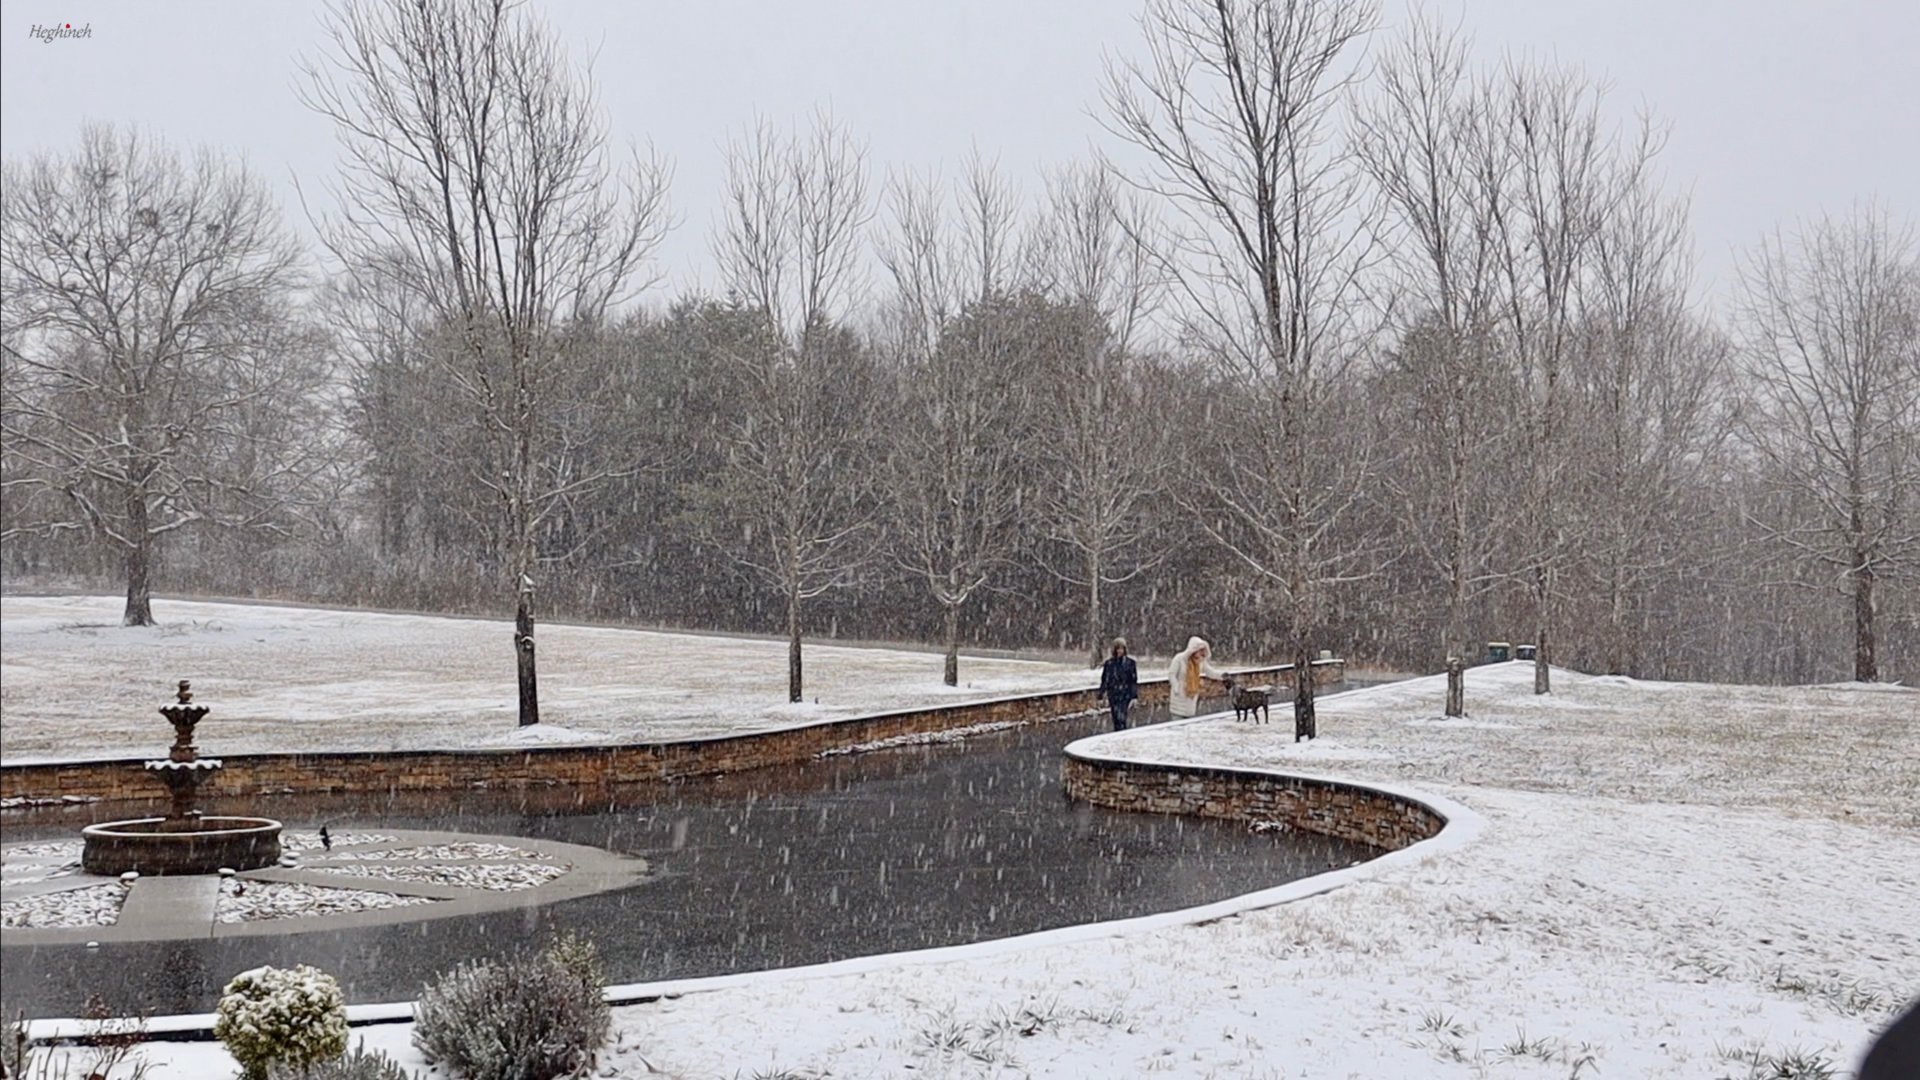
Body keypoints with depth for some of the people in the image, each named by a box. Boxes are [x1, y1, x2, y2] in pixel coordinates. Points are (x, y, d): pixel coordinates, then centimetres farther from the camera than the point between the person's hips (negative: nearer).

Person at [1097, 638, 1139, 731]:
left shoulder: (1130, 663, 0)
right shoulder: (1109, 663, 4)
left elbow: (1134, 680, 1)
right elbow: (1104, 680, 8)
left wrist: (1134, 697, -4)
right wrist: (1102, 695, 7)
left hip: (1125, 695, -3)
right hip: (1113, 695, 3)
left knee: (1121, 718, -17)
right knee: (1116, 720, 5)